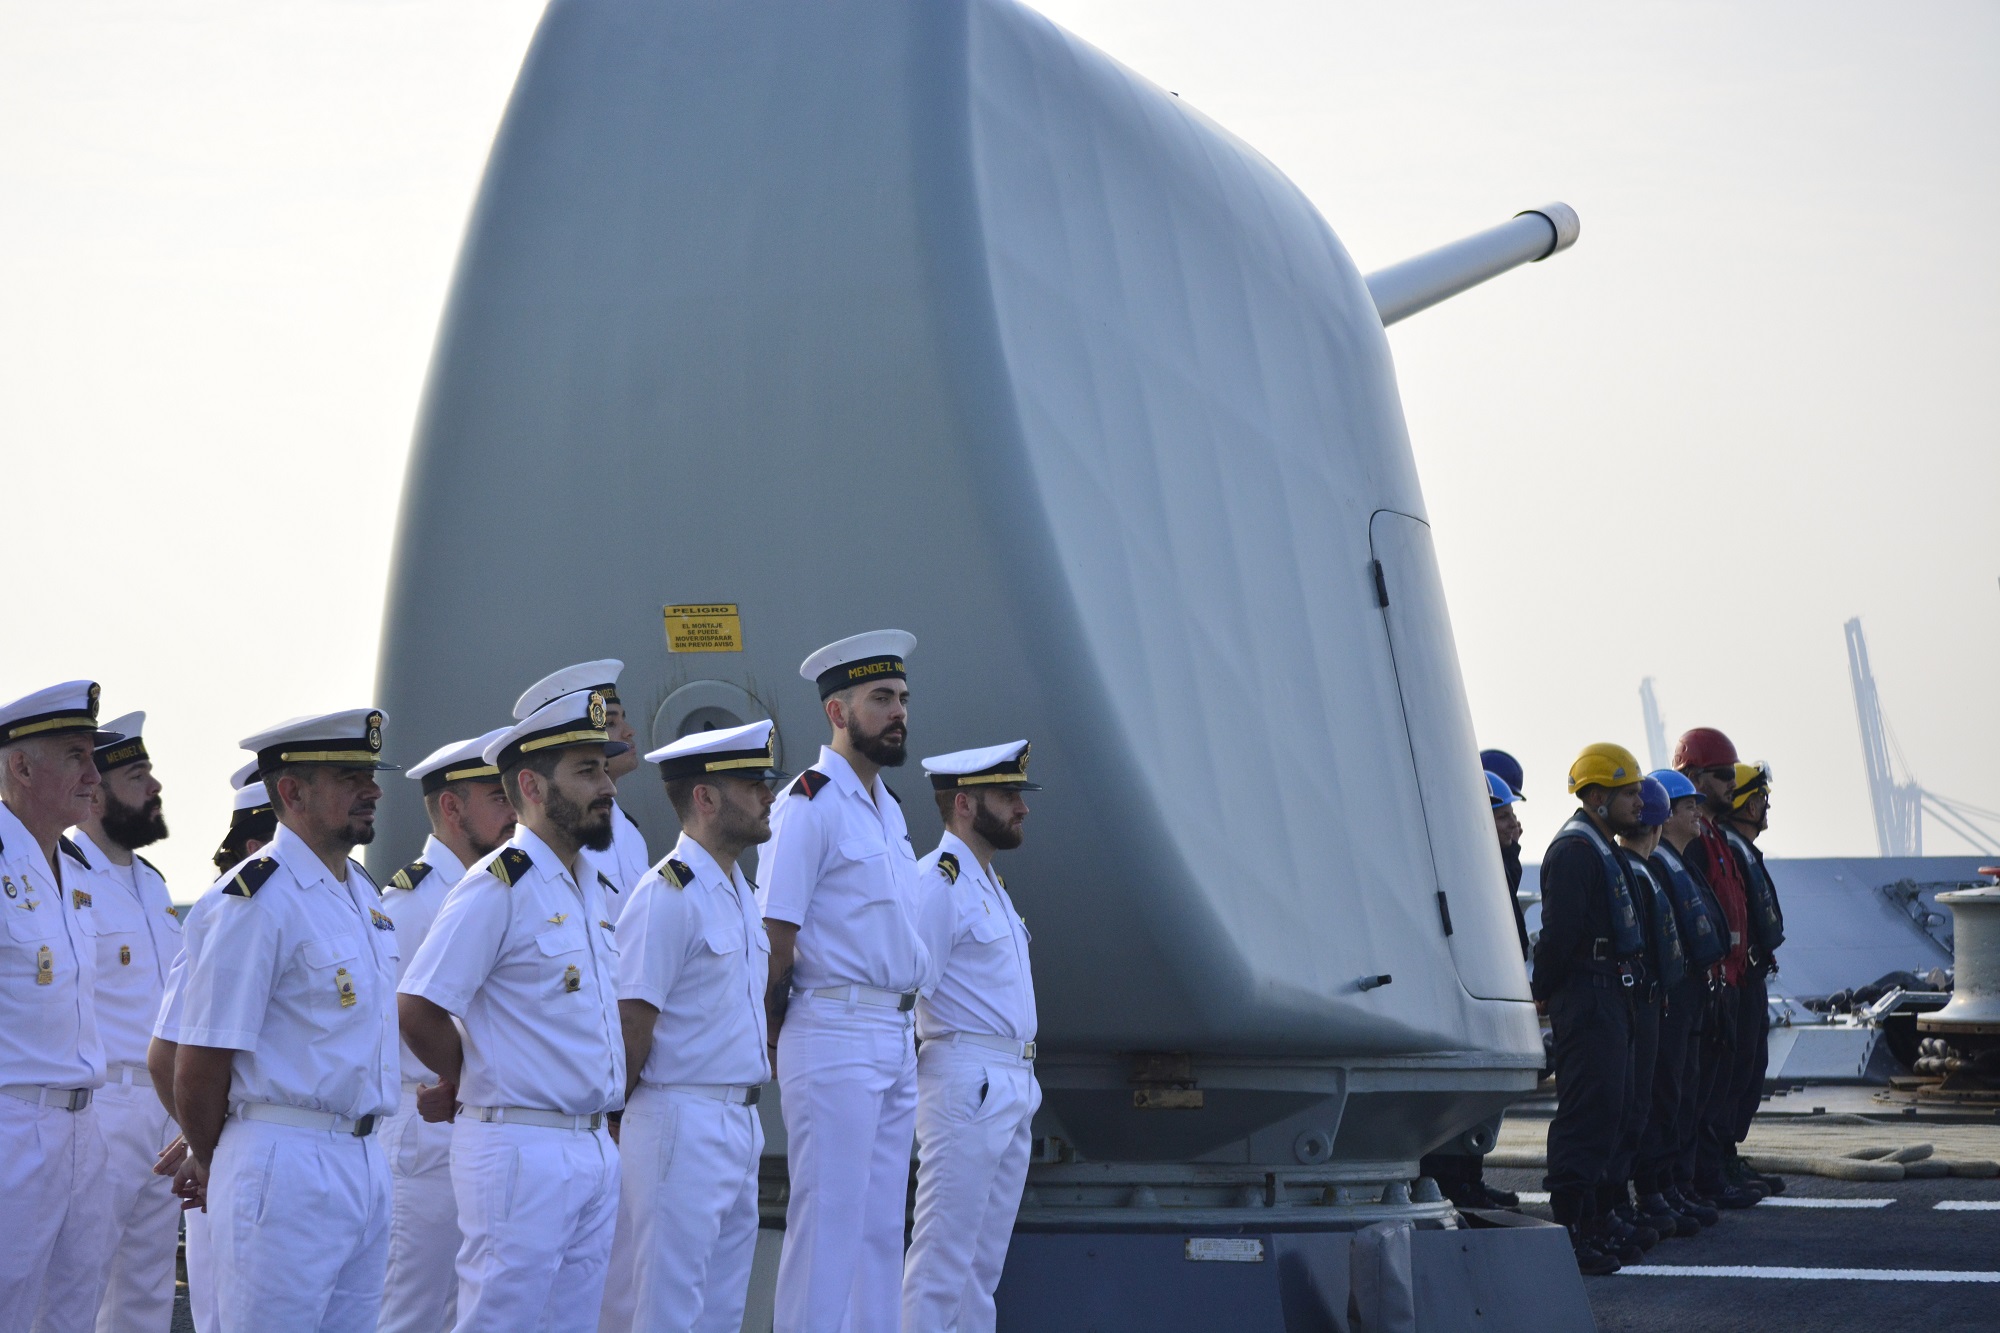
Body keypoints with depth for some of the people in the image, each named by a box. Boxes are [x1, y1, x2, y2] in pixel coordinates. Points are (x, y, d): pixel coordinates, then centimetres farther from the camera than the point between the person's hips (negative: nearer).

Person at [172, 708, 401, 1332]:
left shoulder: (364, 893, 15)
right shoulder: (254, 901, -13)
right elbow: (200, 1063, -13)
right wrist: (211, 1166, 1)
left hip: (366, 1161, 8)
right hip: (288, 1167, -8)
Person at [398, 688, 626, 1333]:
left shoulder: (593, 889, 15)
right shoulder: (497, 887, -12)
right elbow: (417, 1010, -16)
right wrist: (478, 1085, -1)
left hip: (596, 1151, 8)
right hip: (521, 1151, -8)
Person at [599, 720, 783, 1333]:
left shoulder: (742, 894, 15)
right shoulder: (667, 893, -15)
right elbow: (632, 1021, -16)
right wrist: (616, 1120, -9)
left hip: (741, 1122, 9)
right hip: (681, 1124, -9)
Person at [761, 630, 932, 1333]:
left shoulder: (890, 807, 17)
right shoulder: (809, 804, -11)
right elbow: (775, 939, -13)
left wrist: (901, 1029, 13)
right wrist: (780, 1044, -10)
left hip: (896, 1038, 9)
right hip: (835, 1036, -9)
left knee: (882, 1223, 12)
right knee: (828, 1218, -6)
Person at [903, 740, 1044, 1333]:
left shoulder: (989, 883, 18)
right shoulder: (938, 882, -12)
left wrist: (1022, 1082, 15)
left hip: (1013, 1089, 10)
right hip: (967, 1082, -10)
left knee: (985, 1259, 12)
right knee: (943, 1253, -8)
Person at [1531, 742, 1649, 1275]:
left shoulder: (1604, 849, 19)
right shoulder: (1574, 849, -15)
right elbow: (1560, 930, -21)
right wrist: (1543, 991, -12)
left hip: (1611, 997, 10)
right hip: (1588, 998, -10)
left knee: (1609, 1108, 13)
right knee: (1587, 1110, -10)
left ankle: (1588, 1219, 19)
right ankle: (1566, 1230, -8)